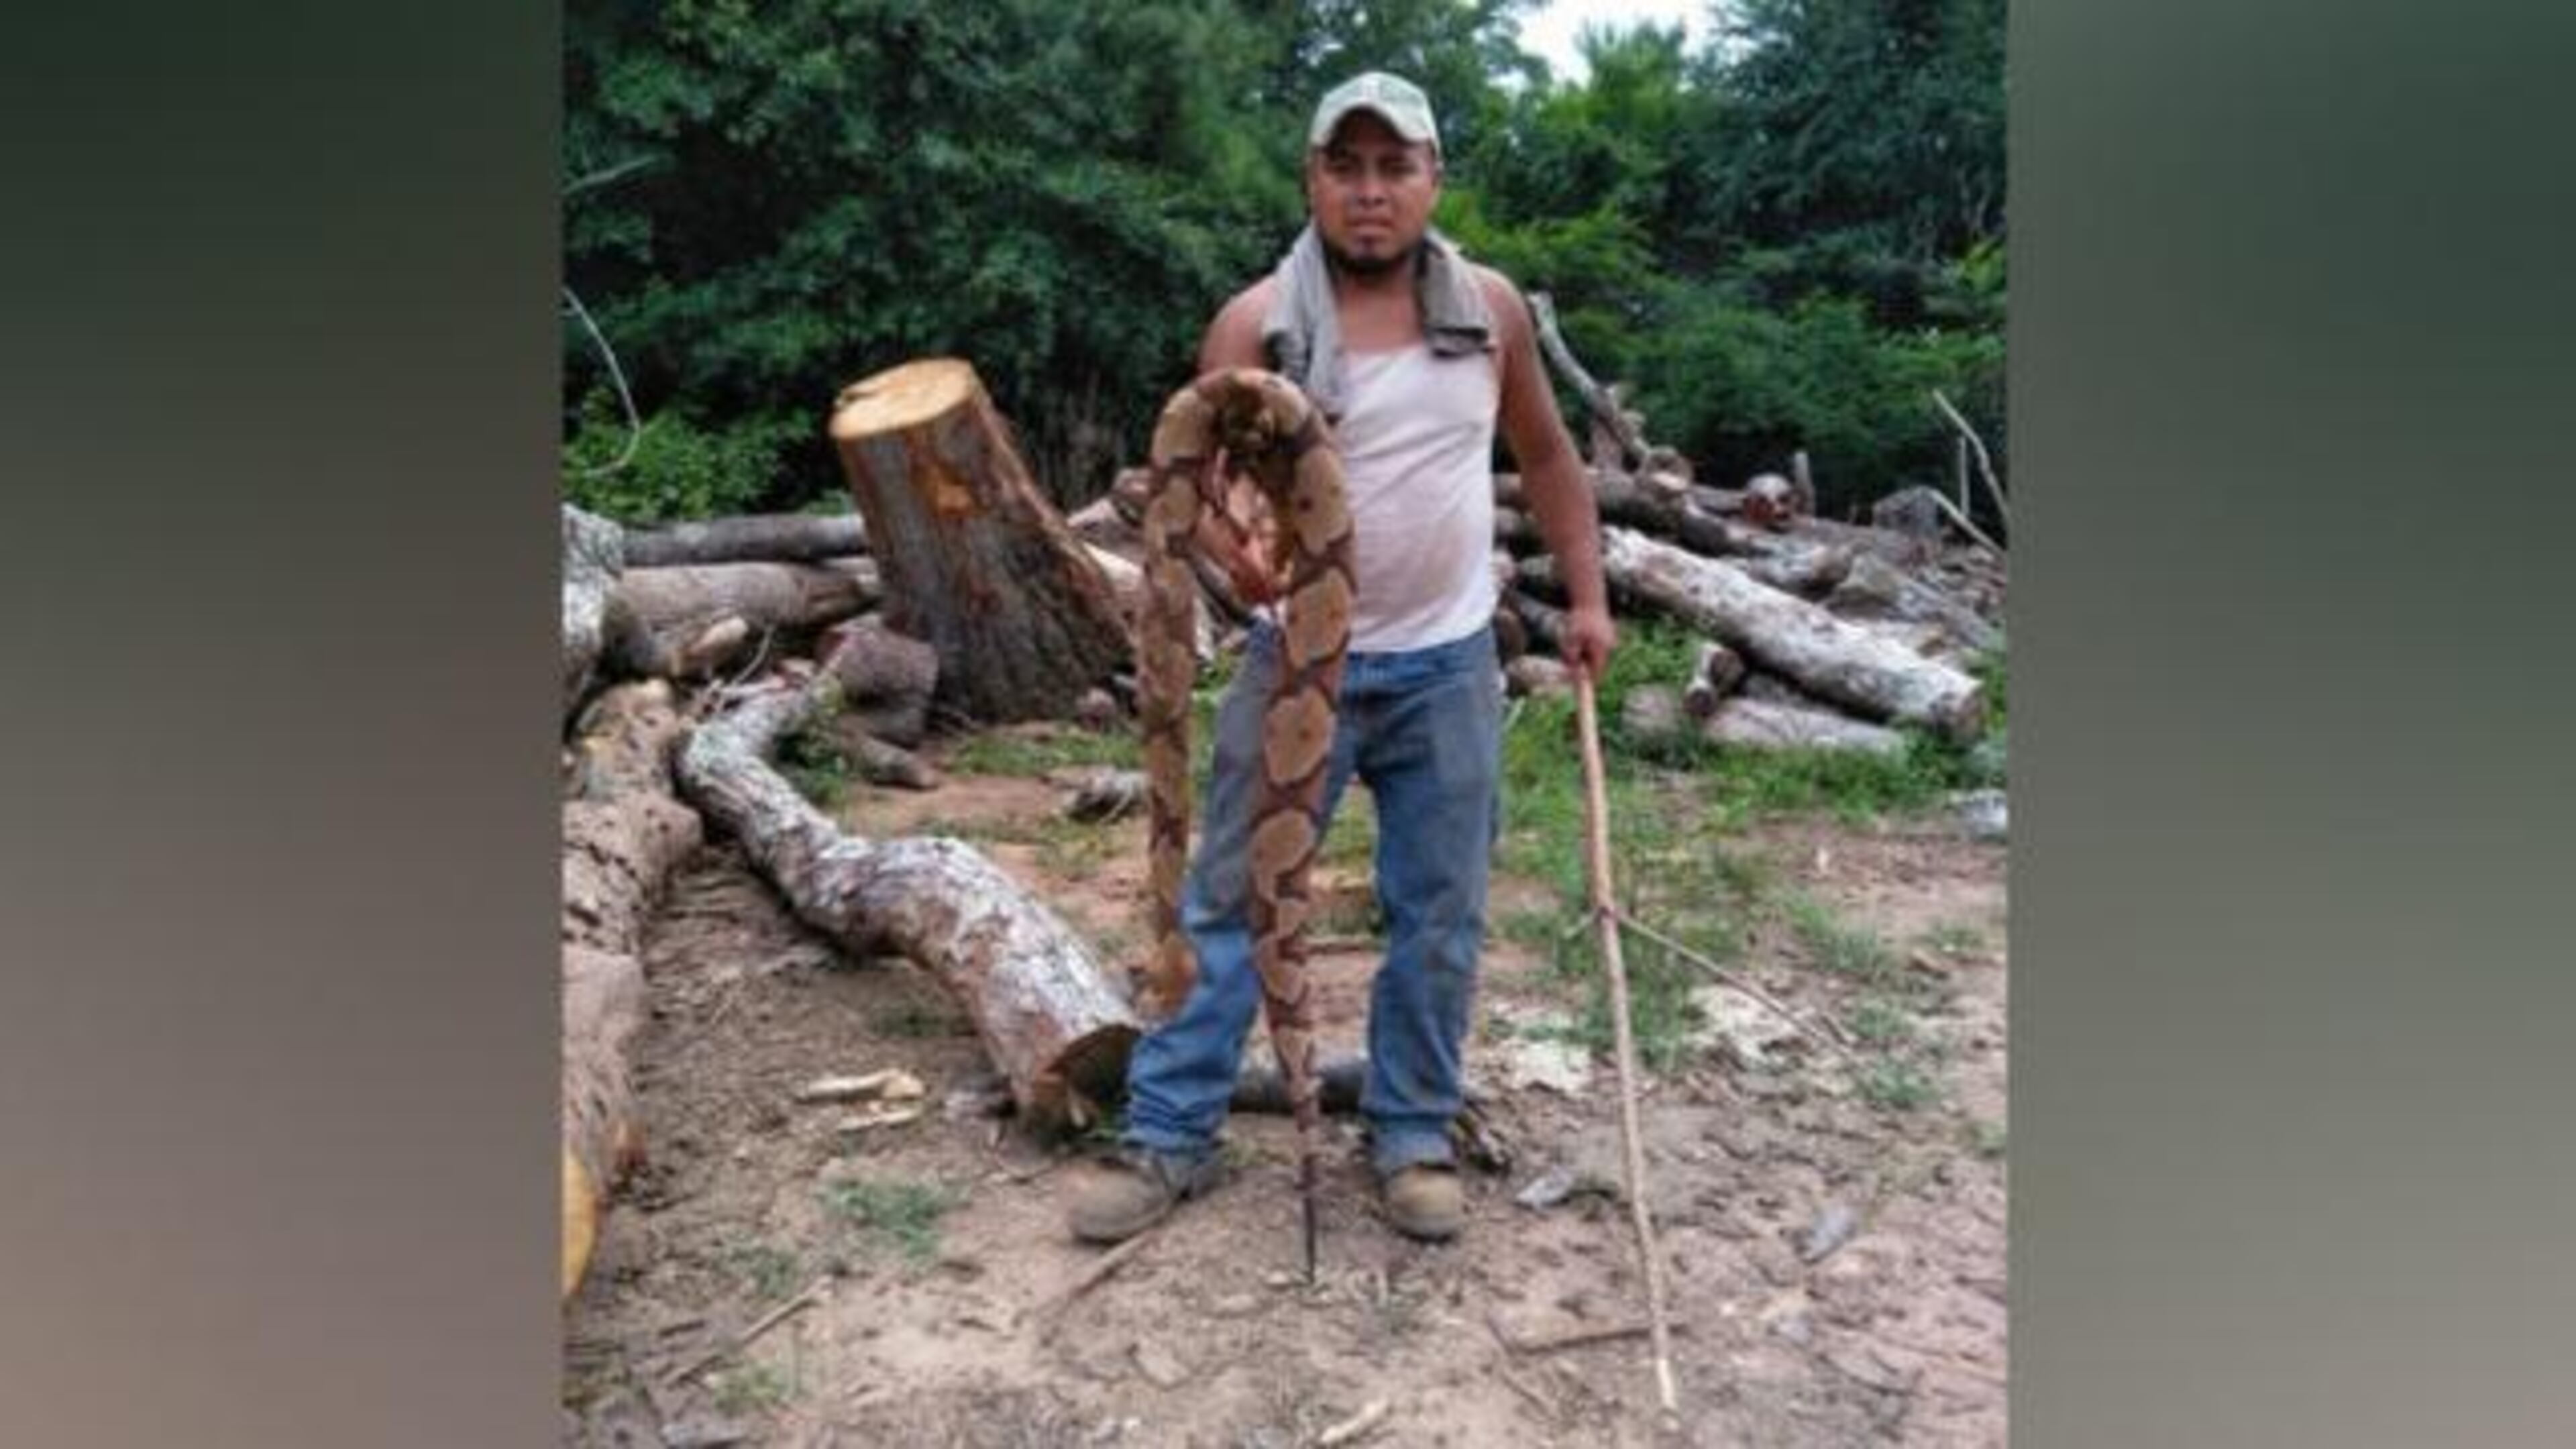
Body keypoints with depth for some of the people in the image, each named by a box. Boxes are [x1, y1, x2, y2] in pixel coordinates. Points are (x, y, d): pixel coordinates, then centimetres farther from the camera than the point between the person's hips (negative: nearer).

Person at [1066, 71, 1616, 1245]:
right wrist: (1233, 550, -31)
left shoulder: (1489, 308, 3)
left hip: (1450, 668, 2)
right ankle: (1168, 1138, 14)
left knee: (1439, 916, 8)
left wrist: (1587, 596, 11)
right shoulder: (1256, 323, -7)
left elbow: (1545, 455, 14)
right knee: (1228, 901, 2)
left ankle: (1413, 1137, 25)